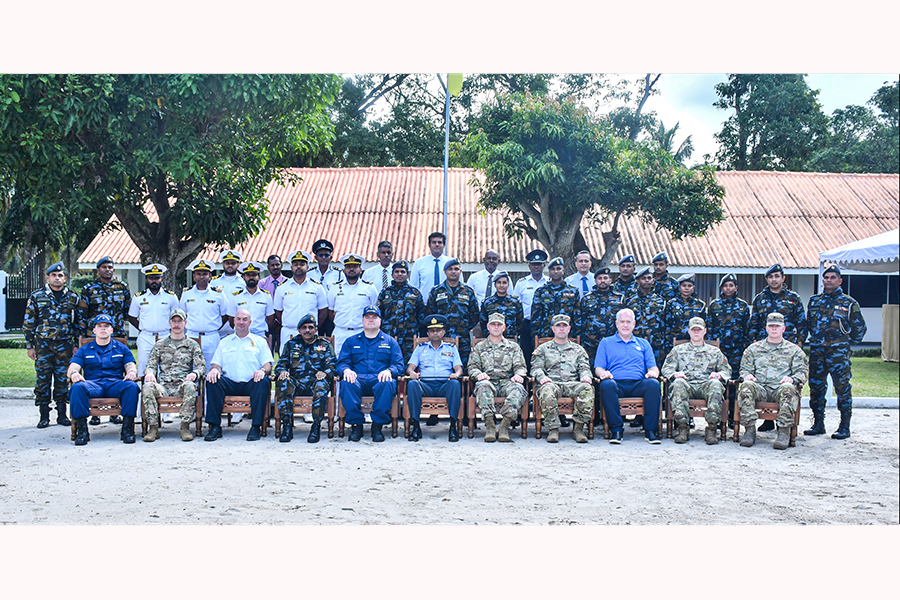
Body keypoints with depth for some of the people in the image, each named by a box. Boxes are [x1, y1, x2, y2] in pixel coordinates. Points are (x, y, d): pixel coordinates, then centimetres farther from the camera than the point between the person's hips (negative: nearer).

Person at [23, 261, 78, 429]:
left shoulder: (72, 297, 8)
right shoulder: (37, 297, 4)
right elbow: (28, 323, 5)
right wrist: (29, 346, 1)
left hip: (64, 345, 1)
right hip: (43, 345, -1)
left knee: (63, 379, 4)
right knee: (42, 379, 0)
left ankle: (62, 414, 13)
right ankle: (44, 416, 7)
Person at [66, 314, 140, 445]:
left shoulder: (121, 348, 23)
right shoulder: (84, 350, 23)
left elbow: (131, 367, 12)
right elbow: (72, 368, 9)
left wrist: (132, 373, -14)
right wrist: (73, 373, -17)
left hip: (115, 384, 0)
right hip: (92, 384, 0)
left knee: (131, 386, -34)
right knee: (77, 387, -35)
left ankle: (127, 428, -31)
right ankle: (82, 430, -32)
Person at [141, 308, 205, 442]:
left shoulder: (192, 345, 17)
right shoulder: (160, 344, 21)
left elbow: (201, 366, 8)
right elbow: (150, 365, 16)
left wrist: (195, 374, -16)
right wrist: (149, 372, -10)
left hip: (182, 384, -1)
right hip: (164, 385, 1)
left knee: (190, 386, -38)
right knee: (147, 387, -32)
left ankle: (185, 426, -32)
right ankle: (153, 427, -29)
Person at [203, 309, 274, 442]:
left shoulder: (259, 341, 18)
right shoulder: (224, 342, 24)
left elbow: (268, 364, 8)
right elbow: (216, 364, 16)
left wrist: (263, 370, -17)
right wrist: (214, 370, -10)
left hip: (251, 383, -1)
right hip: (230, 383, 2)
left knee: (263, 382, -35)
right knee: (212, 381, -29)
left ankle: (256, 427, -33)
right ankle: (215, 427, -28)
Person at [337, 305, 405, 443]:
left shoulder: (389, 341, 21)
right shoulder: (351, 341, 24)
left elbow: (398, 364, 10)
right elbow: (342, 362, 13)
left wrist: (389, 371, -14)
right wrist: (346, 370, -12)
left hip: (379, 380, -1)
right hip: (358, 379, 1)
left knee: (387, 384, -38)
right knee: (347, 383, -35)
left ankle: (377, 426, -28)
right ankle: (356, 425, -26)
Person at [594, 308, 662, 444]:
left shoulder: (643, 344, 27)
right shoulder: (606, 343, 23)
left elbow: (653, 368, 18)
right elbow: (598, 368, 12)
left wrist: (653, 372, -7)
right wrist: (603, 373, -12)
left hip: (638, 384, 1)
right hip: (616, 383, -1)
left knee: (653, 384, -33)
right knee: (606, 385, -37)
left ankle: (651, 430, -28)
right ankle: (616, 429, -31)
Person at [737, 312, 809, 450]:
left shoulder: (794, 350, 20)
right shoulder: (754, 348, 23)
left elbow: (803, 371, 11)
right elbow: (745, 368, 19)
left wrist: (793, 379, -12)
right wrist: (746, 376, -6)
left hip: (781, 388, -1)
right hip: (760, 388, 1)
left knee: (788, 388, -38)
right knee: (746, 386, -34)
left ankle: (784, 432, -35)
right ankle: (750, 430, -32)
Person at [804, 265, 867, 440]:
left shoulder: (849, 303, 2)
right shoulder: (814, 301, 12)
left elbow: (860, 327, 9)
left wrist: (850, 341, 10)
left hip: (838, 353, -4)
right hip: (816, 352, 4)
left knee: (842, 388, -4)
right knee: (816, 387, 6)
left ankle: (844, 427, 2)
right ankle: (818, 424, 16)